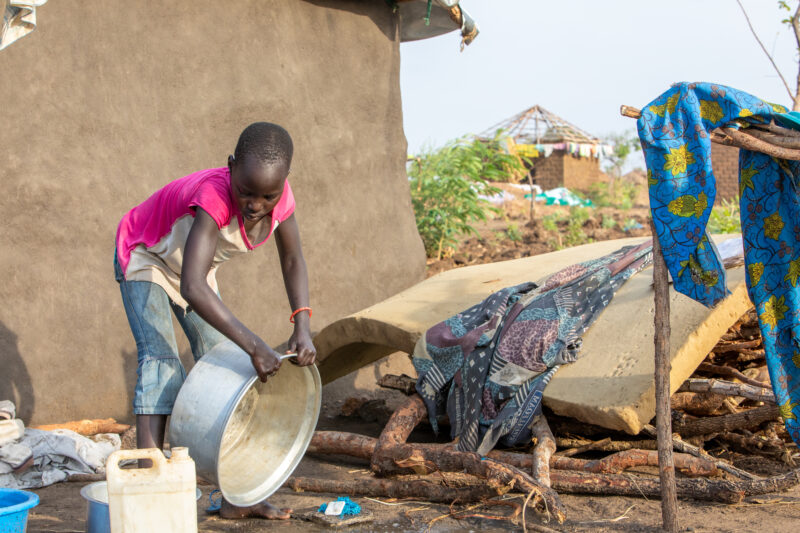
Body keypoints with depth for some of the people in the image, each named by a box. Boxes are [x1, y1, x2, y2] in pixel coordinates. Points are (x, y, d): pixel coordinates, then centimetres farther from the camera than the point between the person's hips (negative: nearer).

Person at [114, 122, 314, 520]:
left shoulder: (279, 195, -25)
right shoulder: (214, 196, -44)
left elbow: (292, 261, -11)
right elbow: (193, 288, -53)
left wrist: (302, 326, -25)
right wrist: (253, 345, -54)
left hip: (195, 266, 6)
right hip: (145, 258, -6)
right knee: (161, 360, -23)